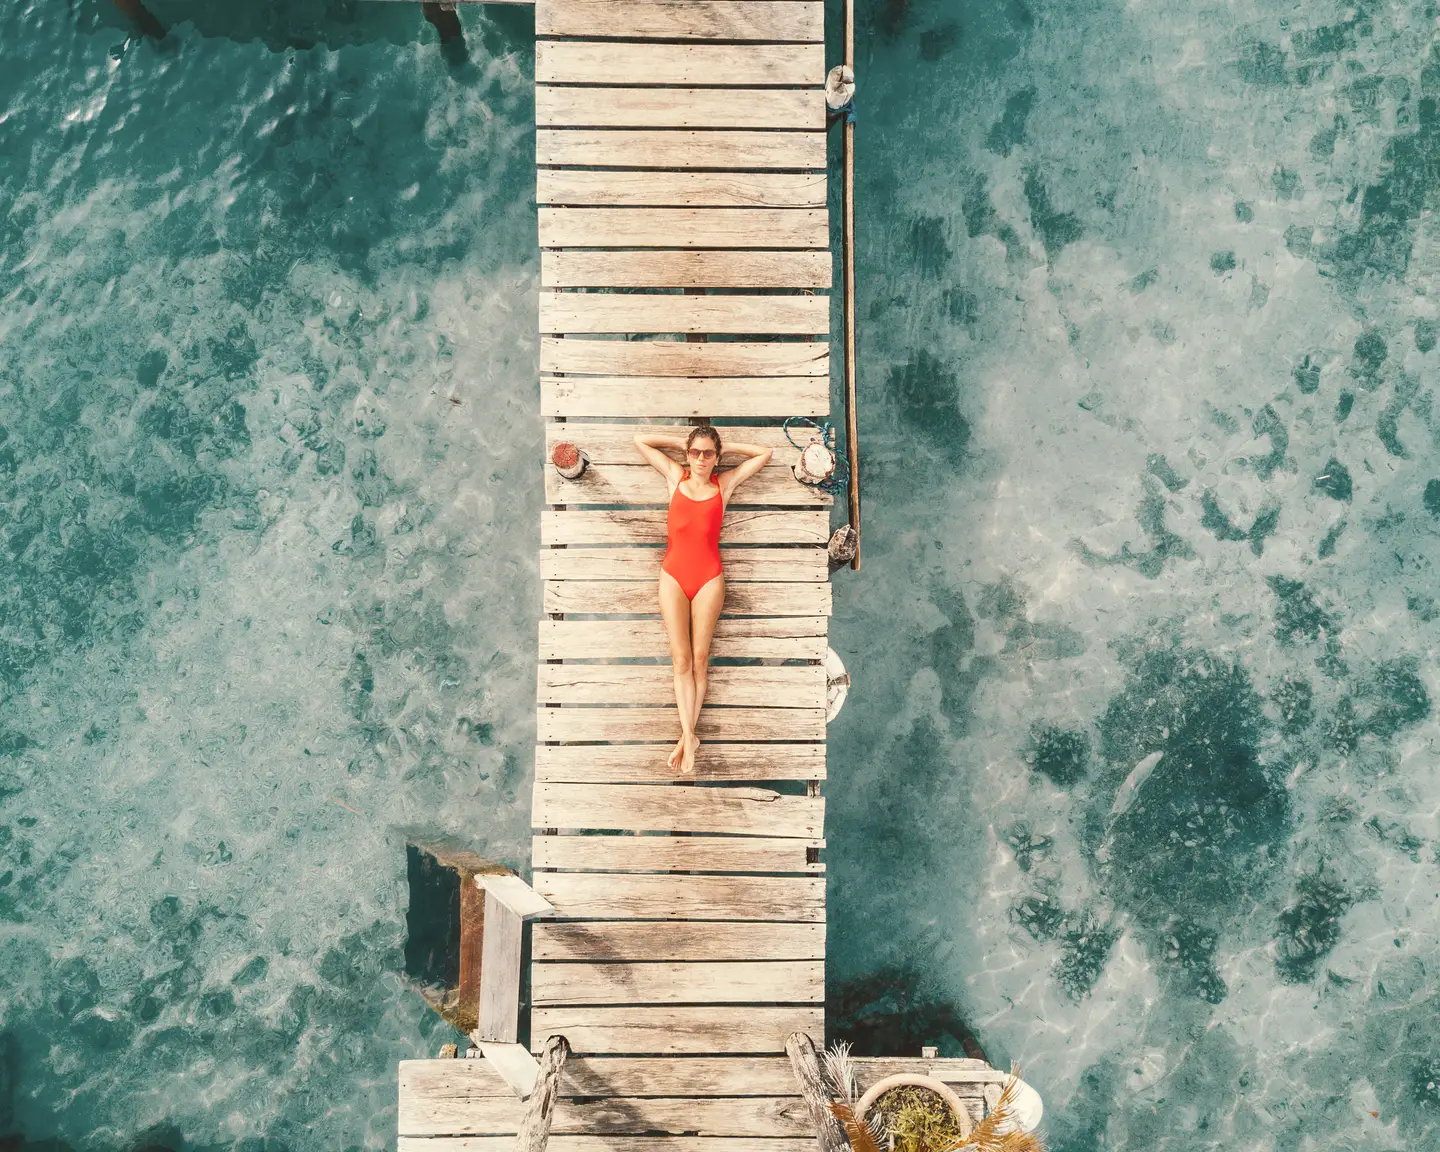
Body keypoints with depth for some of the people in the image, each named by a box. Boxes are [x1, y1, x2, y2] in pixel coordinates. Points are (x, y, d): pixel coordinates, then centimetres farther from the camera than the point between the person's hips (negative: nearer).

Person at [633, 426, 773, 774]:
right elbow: (640, 441, 13)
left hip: (708, 578, 0)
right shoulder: (675, 476, 9)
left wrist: (722, 445, 11)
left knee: (699, 658, 1)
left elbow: (764, 453, 12)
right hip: (673, 576, 0)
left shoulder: (725, 483, 7)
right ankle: (689, 737, -5)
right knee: (681, 659, -4)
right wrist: (681, 443, 12)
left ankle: (686, 735, 6)